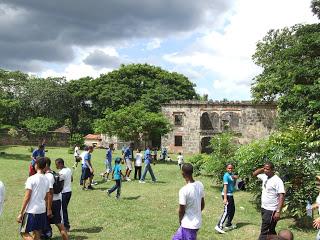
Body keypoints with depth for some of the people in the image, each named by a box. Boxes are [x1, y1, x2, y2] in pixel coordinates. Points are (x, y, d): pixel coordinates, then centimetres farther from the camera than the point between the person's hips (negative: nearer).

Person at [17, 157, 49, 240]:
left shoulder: (31, 179, -13)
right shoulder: (46, 180, 7)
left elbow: (27, 197, -14)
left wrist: (21, 213, -9)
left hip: (31, 211, -6)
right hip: (42, 211, 6)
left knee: (24, 233, 4)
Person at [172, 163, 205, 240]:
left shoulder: (184, 190, -25)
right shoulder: (200, 185, -3)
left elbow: (181, 210, -15)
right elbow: (202, 205, 7)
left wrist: (180, 220, 4)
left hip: (188, 224, -8)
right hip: (197, 222, 8)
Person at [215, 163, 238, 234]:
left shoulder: (232, 174, 11)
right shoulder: (226, 175, -15)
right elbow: (225, 186, -22)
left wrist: (235, 179, -3)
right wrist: (225, 198, -27)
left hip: (230, 195, 9)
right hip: (227, 195, -9)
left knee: (232, 210, 18)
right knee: (226, 211, -13)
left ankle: (228, 224, 31)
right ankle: (219, 226, -15)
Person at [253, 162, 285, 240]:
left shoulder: (277, 180, -17)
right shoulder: (264, 177, 6)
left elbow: (281, 197, -20)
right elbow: (254, 174, 21)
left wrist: (278, 211, -26)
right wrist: (262, 169, 3)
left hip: (271, 210, -8)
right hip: (263, 208, 8)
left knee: (264, 232, -8)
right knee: (270, 231, 18)